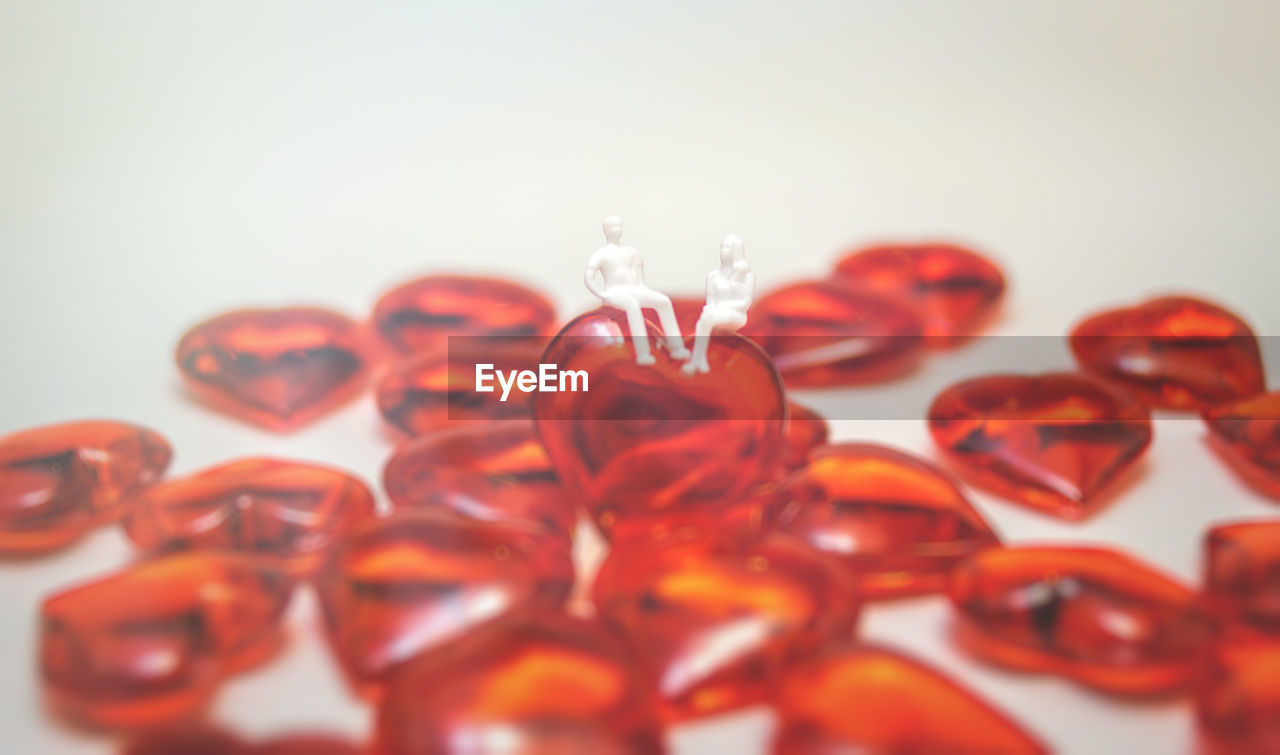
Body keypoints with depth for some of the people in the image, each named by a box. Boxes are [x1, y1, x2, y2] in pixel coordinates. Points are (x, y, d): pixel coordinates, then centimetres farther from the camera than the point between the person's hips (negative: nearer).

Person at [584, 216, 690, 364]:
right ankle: (642, 353, -50)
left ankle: (676, 347, -28)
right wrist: (602, 295, -17)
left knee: (664, 301, -23)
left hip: (635, 291, 6)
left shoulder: (631, 252, 24)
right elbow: (588, 278, -6)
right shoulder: (600, 255, 6)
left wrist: (642, 287, 5)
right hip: (615, 294, -6)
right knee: (633, 305, -41)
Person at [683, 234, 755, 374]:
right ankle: (700, 361, -41)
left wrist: (723, 306, -13)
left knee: (707, 318, -34)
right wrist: (712, 308, -12)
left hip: (737, 315, -4)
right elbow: (710, 301, 11)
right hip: (716, 313, 4)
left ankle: (696, 360, -37)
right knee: (705, 317, -33)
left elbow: (746, 303, -1)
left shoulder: (747, 274, 6)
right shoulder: (713, 275, 17)